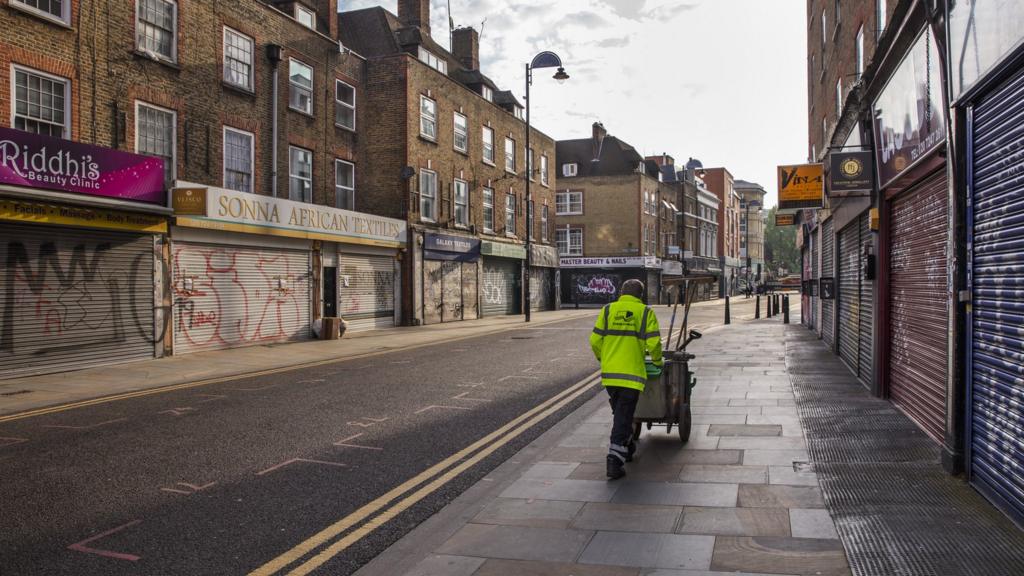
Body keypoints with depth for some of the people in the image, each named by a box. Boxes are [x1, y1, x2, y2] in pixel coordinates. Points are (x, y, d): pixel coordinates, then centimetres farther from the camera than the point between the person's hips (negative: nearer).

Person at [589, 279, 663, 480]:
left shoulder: (608, 310, 6)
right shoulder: (645, 313, 0)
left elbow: (595, 341, 3)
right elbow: (653, 343, -5)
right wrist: (657, 361, 15)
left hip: (609, 372, 3)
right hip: (631, 373, -3)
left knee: (619, 413, 22)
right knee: (623, 417, 0)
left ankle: (627, 447, 37)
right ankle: (615, 461, -7)